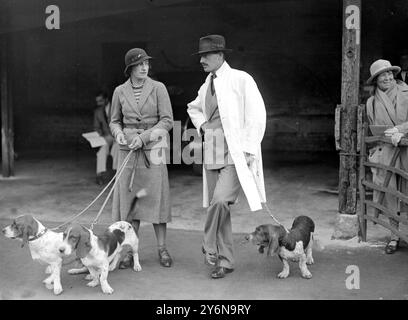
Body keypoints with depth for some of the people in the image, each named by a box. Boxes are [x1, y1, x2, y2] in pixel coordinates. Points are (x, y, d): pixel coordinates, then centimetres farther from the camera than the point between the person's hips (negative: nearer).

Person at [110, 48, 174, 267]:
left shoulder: (158, 88, -1)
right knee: (129, 197, 2)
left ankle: (162, 249, 12)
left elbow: (167, 121, -5)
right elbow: (115, 121, 14)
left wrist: (144, 137, -14)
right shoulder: (120, 91, 6)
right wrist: (118, 133, -8)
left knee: (156, 197, 0)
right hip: (128, 150, 2)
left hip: (153, 148, -2)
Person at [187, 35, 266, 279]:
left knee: (220, 201, -22)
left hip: (236, 155, -6)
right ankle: (225, 261, 21)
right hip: (212, 155, 7)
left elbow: (258, 116, -9)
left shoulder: (241, 80, -6)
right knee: (217, 205, 9)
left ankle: (210, 248, 0)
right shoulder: (207, 85, 13)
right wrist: (202, 125, 13)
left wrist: (248, 150, -13)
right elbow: (194, 108, 33)